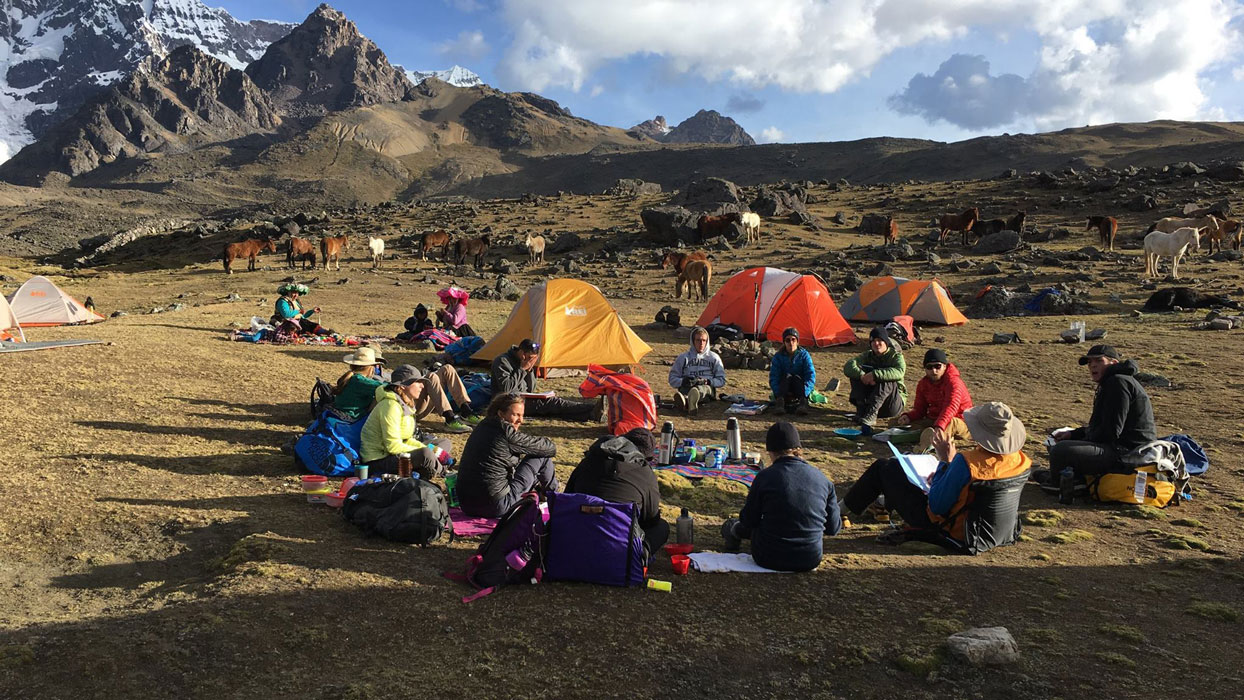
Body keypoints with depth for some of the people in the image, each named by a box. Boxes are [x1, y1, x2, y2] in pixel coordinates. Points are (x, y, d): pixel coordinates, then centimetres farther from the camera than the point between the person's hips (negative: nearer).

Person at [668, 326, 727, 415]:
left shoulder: (714, 358, 18)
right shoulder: (683, 358, 18)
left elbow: (721, 381, 14)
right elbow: (672, 379, 14)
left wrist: (708, 381, -7)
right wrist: (683, 381, -9)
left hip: (707, 388, -1)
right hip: (687, 388, 1)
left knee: (704, 387, -39)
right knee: (684, 389, -37)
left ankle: (687, 401, -73)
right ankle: (686, 402, -74)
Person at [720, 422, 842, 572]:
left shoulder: (765, 476, -14)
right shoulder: (821, 478, -4)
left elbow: (748, 521, -4)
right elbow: (834, 527, 2)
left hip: (770, 559, -3)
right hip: (811, 560, 4)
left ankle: (733, 531, 56)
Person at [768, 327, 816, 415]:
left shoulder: (804, 355, -6)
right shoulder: (778, 357, -4)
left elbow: (811, 376, -16)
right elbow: (773, 377, -10)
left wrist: (803, 393, -30)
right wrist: (778, 394, -26)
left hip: (800, 386, 0)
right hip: (784, 387, 0)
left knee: (796, 378, -29)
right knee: (787, 376, -28)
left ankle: (800, 404, -44)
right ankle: (785, 404, -42)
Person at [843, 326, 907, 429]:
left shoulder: (895, 356, -5)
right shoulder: (867, 355, 5)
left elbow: (899, 372, -31)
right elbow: (848, 367, -14)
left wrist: (875, 374, -41)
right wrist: (862, 375, -34)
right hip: (871, 400, 4)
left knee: (885, 380, -33)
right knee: (857, 373, -14)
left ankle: (870, 416, -41)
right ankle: (861, 411, -23)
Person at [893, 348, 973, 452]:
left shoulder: (953, 382, -17)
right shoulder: (923, 384, 5)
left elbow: (950, 407, -35)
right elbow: (919, 408, 4)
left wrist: (939, 426, -52)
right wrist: (908, 416, -22)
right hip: (933, 419, 7)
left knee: (950, 423, -44)